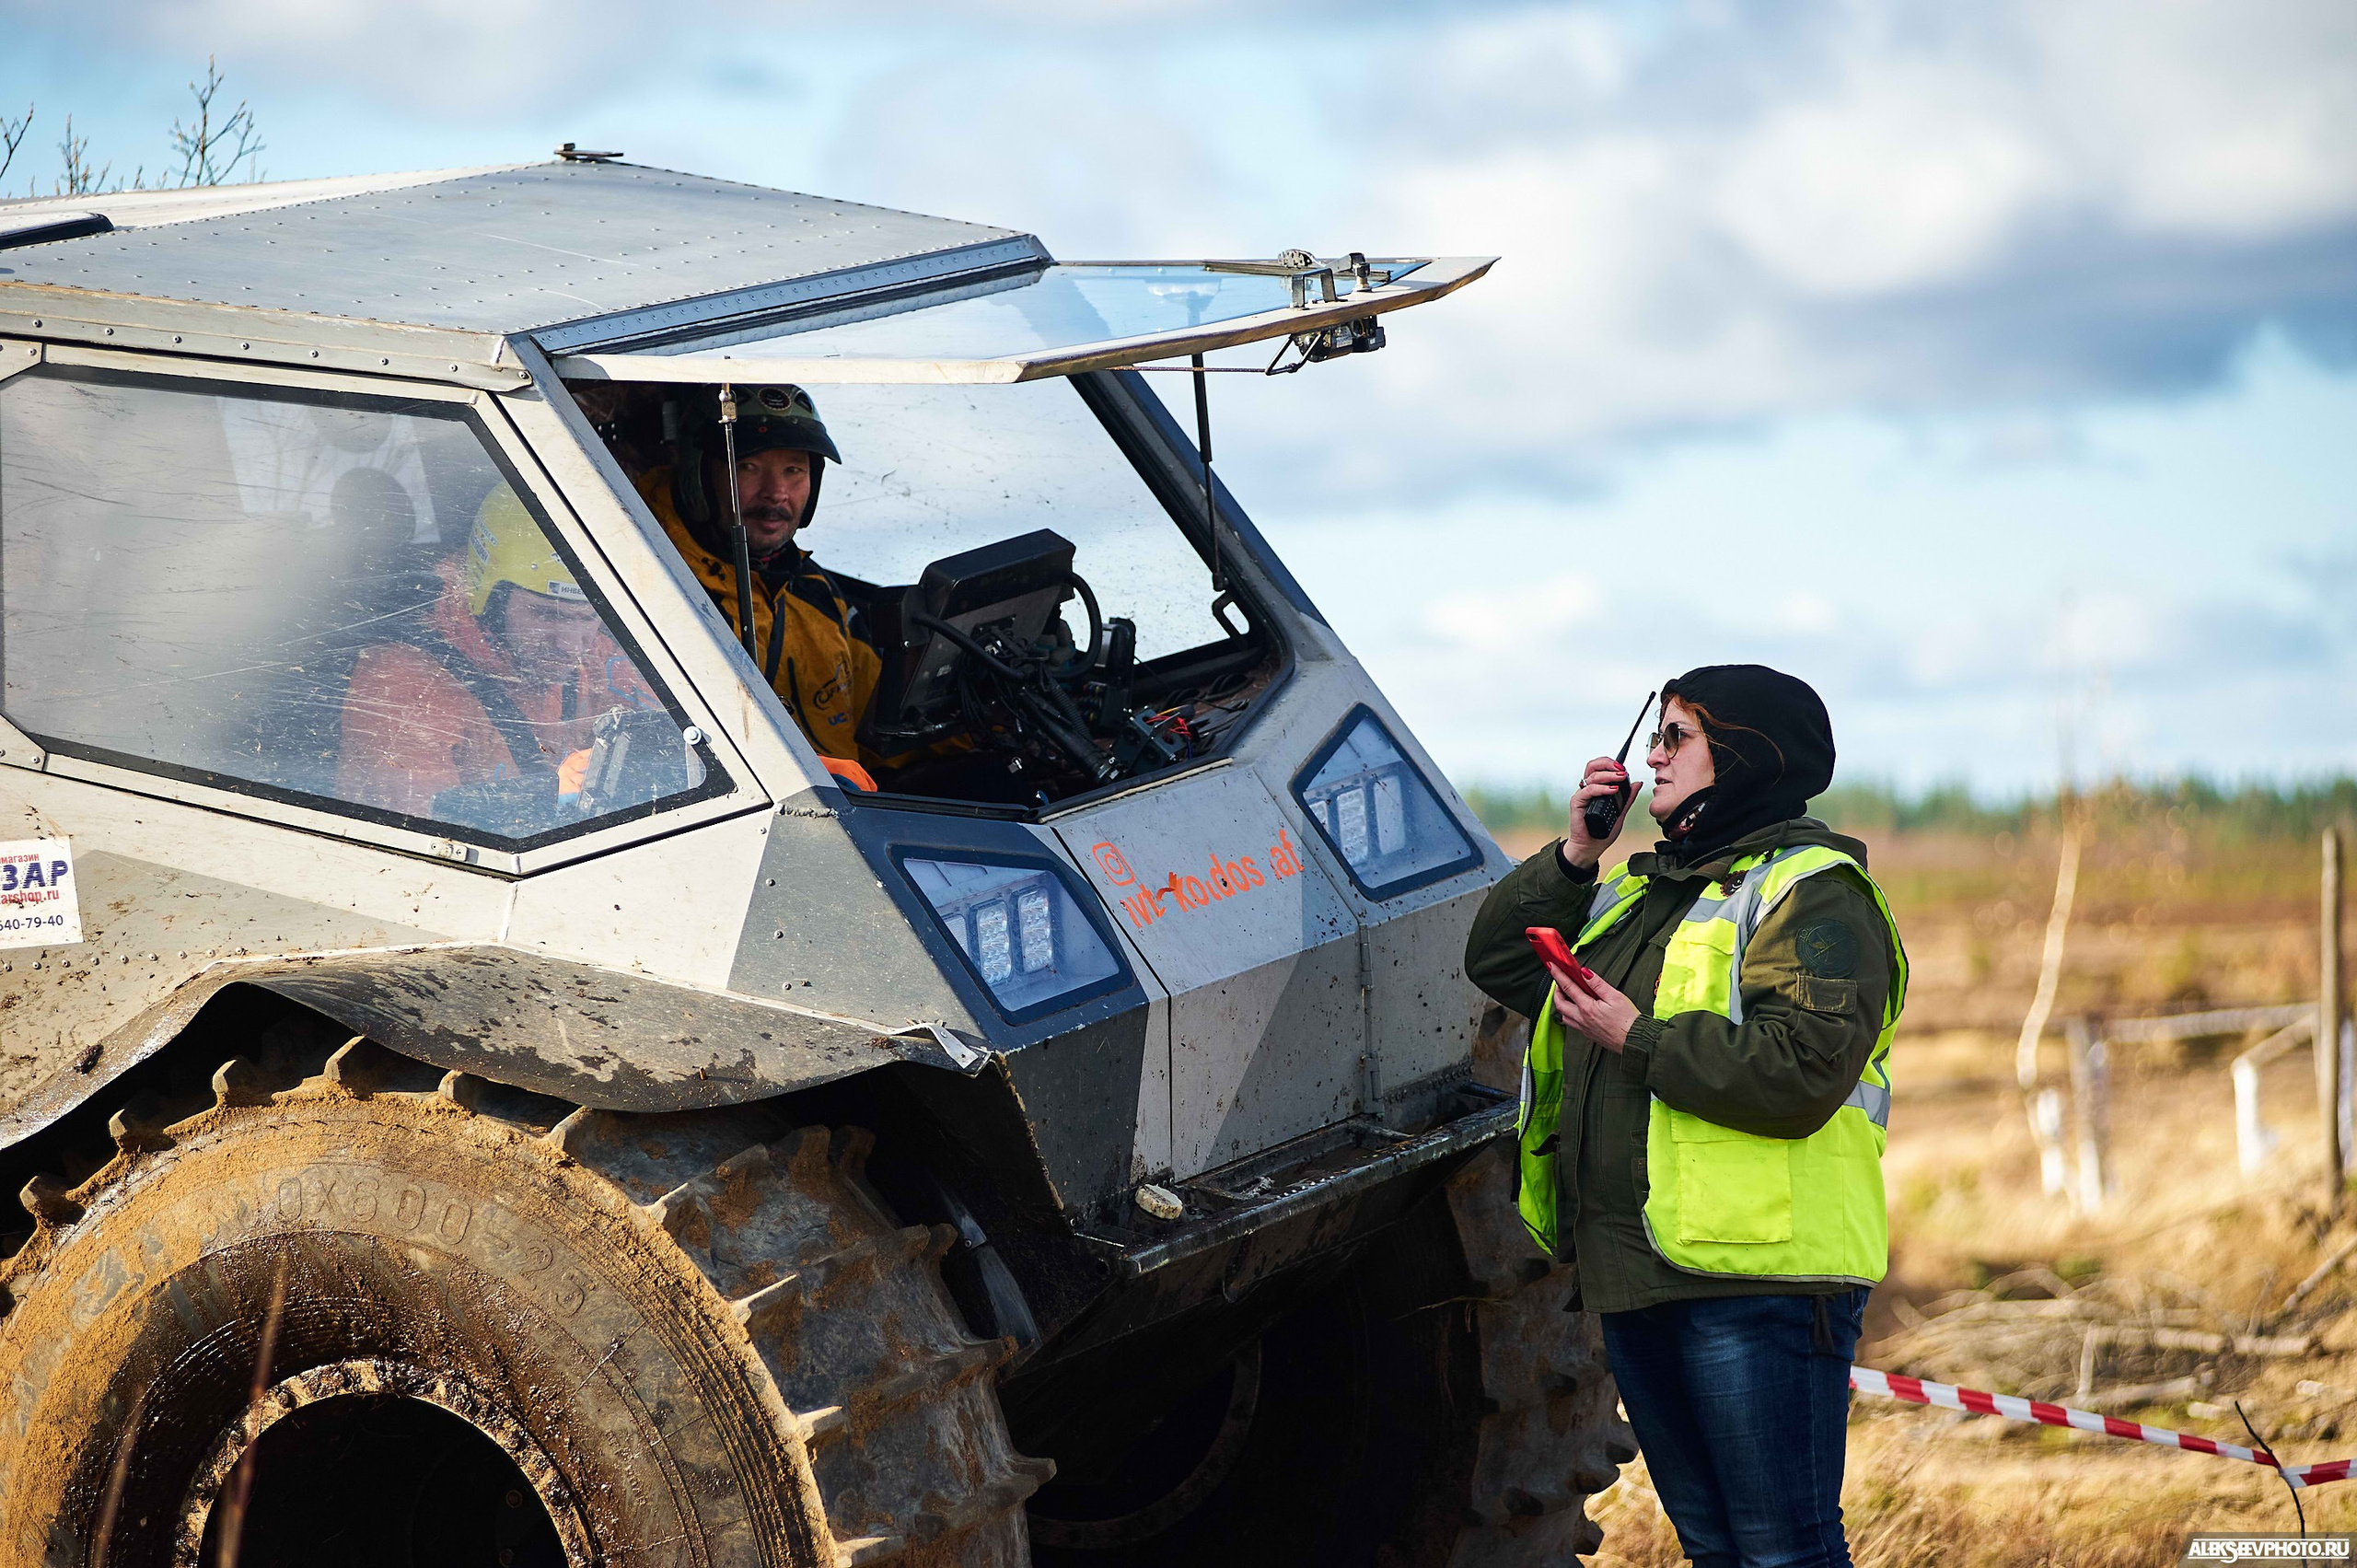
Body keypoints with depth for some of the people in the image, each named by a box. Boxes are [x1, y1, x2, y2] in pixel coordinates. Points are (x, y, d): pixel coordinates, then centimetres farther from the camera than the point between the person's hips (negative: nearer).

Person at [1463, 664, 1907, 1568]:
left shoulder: (1809, 891, -7)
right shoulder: (1644, 893, 22)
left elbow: (1803, 1070, -21)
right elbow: (1496, 960, 24)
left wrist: (1638, 1039, -16)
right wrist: (1574, 856, 10)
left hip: (1754, 1286, -9)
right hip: (1634, 1280, 9)